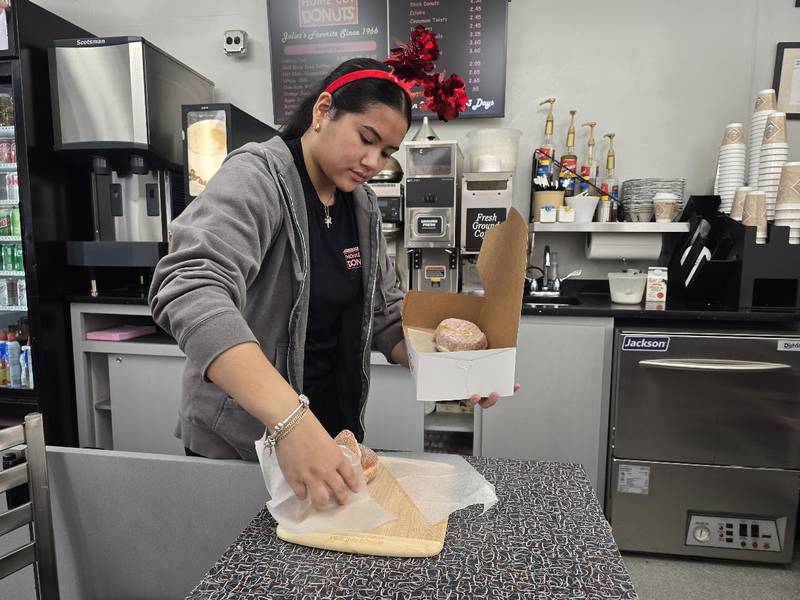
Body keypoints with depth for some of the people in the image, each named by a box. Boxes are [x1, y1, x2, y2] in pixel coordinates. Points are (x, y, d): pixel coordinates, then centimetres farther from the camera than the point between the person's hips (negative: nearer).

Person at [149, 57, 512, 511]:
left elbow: (386, 316, 5)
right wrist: (291, 421, -45)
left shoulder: (362, 206, 3)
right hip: (239, 444, -6)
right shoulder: (256, 177, -19)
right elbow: (192, 290, -35)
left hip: (335, 435, 7)